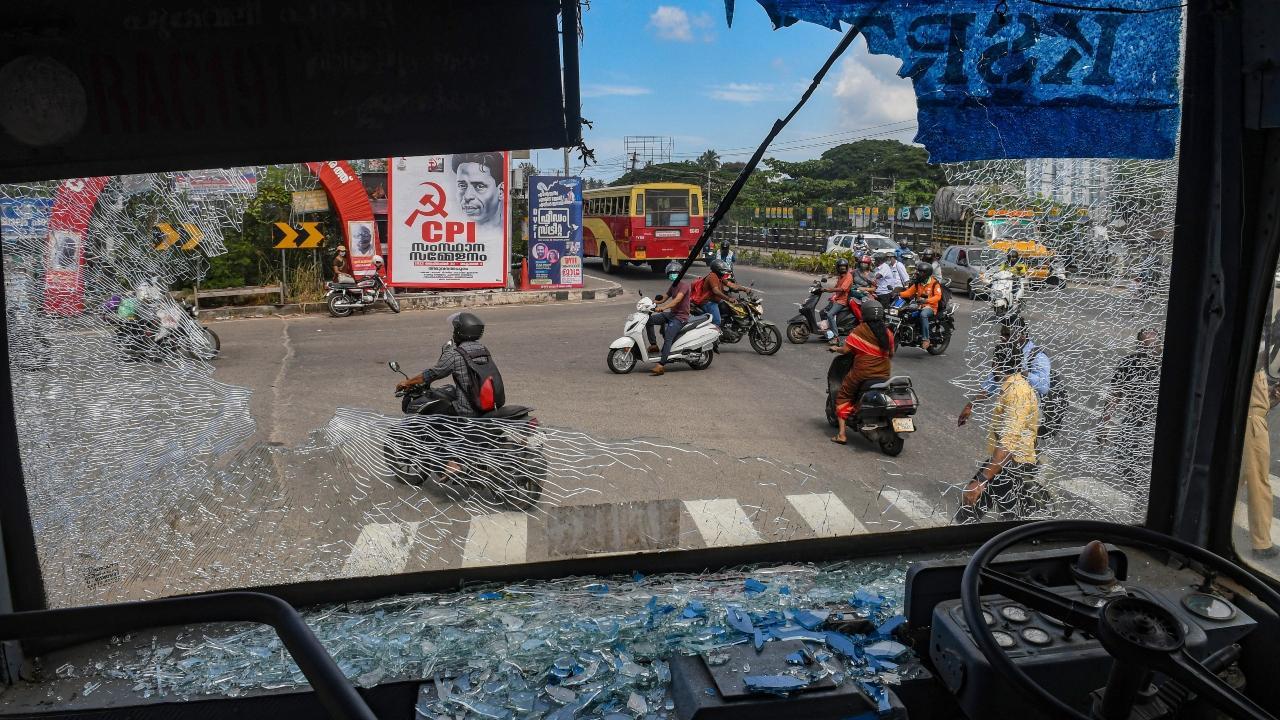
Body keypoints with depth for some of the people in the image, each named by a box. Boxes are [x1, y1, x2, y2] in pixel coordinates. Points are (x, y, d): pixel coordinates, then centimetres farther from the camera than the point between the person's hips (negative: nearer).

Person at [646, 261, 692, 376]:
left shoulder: (684, 285, -12)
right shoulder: (673, 285, 18)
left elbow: (677, 300, -27)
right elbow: (665, 297, 24)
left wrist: (663, 307, -40)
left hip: (680, 317, -10)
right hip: (672, 314, 10)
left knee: (667, 338, -25)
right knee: (649, 320, -1)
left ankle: (660, 366, -31)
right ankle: (653, 345, 4)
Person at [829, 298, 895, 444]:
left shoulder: (860, 330, -7)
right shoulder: (888, 332, 9)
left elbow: (845, 349, -9)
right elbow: (890, 354, 18)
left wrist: (836, 348, 11)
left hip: (862, 374, -5)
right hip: (884, 375, 5)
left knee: (843, 397, 9)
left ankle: (841, 434, 0)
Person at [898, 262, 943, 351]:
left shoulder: (934, 283, -4)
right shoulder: (917, 283, 15)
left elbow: (938, 296, -15)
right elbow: (909, 292, 10)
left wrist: (926, 300, -31)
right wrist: (899, 294, -11)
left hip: (930, 307, -7)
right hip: (919, 306, 7)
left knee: (923, 314, -39)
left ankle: (925, 339, -37)